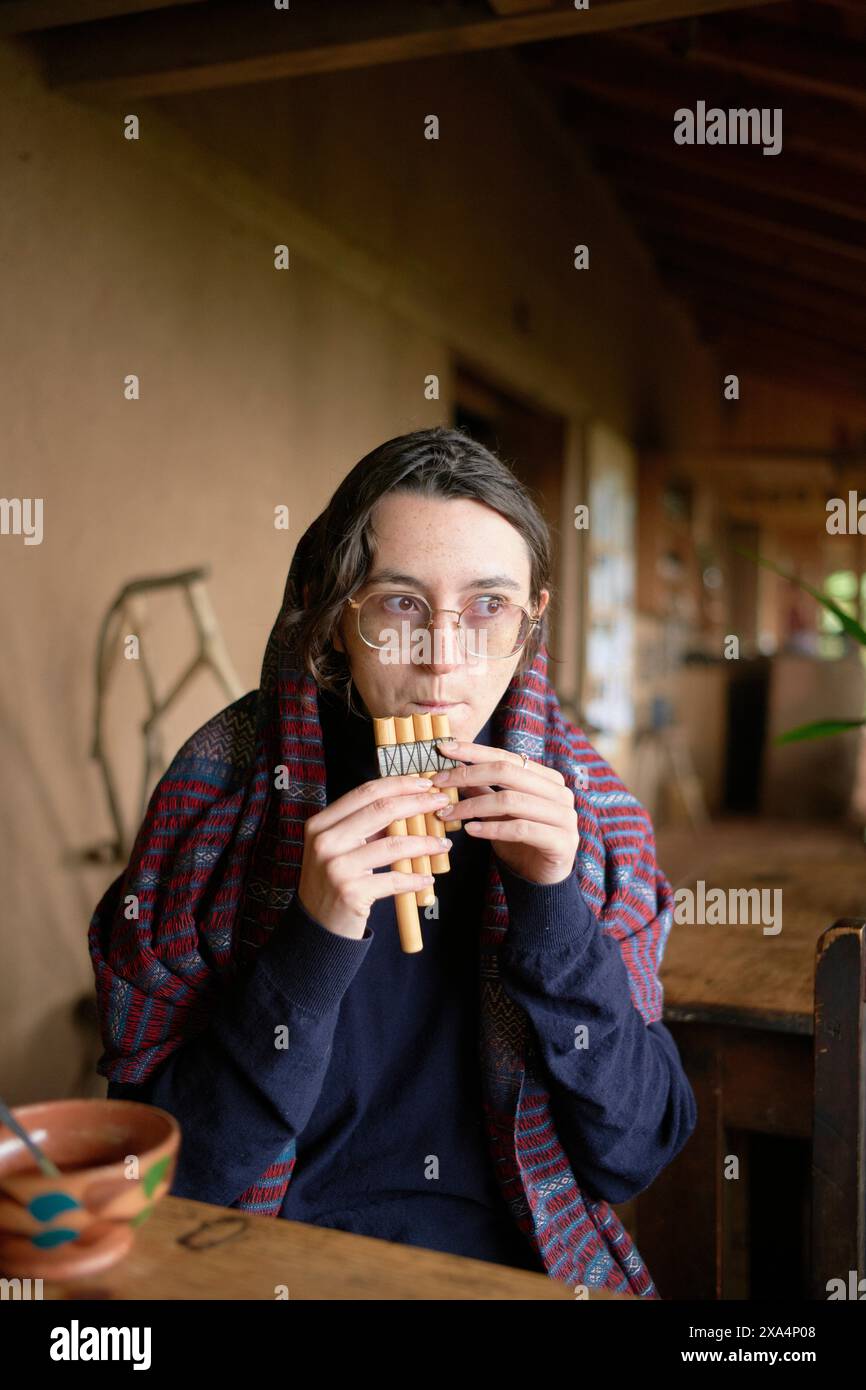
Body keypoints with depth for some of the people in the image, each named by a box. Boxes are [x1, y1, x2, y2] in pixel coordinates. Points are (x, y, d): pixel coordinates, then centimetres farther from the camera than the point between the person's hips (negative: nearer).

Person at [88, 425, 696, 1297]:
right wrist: (315, 941, -23)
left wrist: (552, 901, -16)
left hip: (533, 1262, 2)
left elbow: (633, 1158, -4)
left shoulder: (584, 808, -3)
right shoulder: (219, 796, -9)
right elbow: (169, 1176, -9)